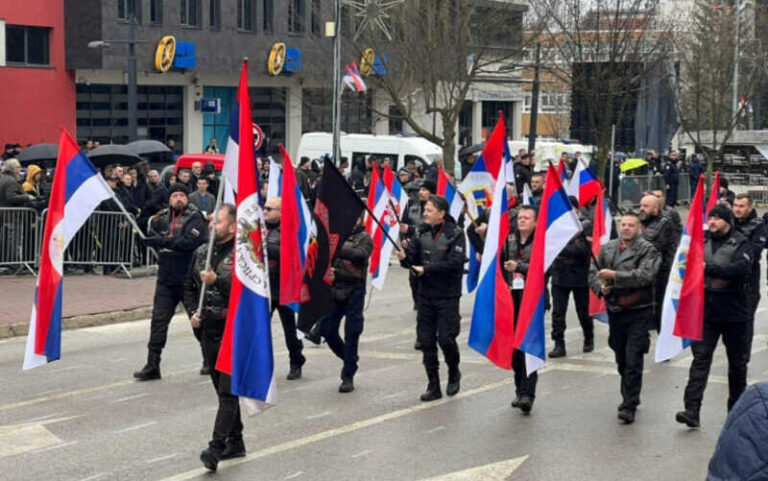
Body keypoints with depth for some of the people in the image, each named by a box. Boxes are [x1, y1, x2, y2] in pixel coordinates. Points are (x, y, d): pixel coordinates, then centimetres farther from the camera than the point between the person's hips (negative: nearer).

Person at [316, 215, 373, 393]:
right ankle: (348, 358, 30)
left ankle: (348, 376, 8)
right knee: (327, 330, 5)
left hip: (354, 292, -4)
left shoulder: (364, 238, -1)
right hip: (334, 290, 4)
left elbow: (360, 254, -21)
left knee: (351, 335, -2)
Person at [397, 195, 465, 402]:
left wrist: (426, 269, -21)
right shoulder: (421, 233, 5)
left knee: (446, 338, -7)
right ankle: (434, 387, 14)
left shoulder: (455, 235, -8)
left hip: (447, 297, -5)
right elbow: (413, 258, 2)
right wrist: (404, 257, -21)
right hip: (426, 295, 5)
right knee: (426, 342, 5)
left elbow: (455, 263, -18)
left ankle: (454, 373, 23)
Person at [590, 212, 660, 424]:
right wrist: (600, 287, -3)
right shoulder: (608, 248, 11)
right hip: (615, 311, 6)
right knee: (621, 360, 15)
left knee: (633, 360, -9)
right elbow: (592, 271, 17)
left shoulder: (647, 250, -6)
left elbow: (644, 276, -19)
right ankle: (629, 397, 31)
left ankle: (629, 406, -7)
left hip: (638, 312, -5)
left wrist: (614, 275, -21)